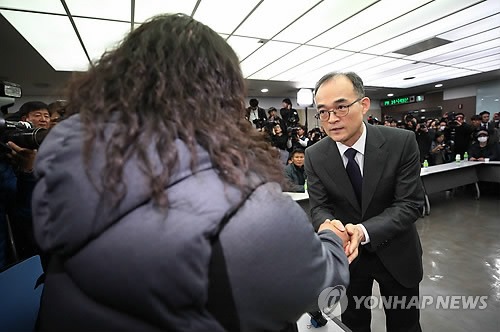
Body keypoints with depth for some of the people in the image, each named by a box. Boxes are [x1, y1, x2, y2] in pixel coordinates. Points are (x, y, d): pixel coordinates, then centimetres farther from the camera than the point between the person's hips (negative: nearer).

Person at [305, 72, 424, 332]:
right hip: (346, 254, 1)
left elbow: (410, 203, -18)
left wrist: (364, 231, -34)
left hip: (395, 253, 0)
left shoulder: (402, 142, -19)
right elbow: (319, 207, -11)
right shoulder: (314, 156, -15)